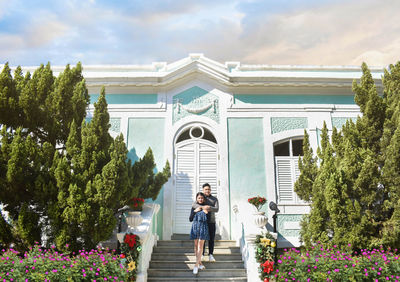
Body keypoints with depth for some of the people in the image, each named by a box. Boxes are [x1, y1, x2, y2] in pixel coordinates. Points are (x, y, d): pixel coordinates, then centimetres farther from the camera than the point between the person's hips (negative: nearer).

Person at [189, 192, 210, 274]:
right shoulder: (194, 207, 7)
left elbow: (208, 220, 2)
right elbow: (190, 219, 5)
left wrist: (206, 213, -15)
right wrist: (195, 211, -7)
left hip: (203, 227, -2)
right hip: (195, 227, 3)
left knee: (200, 246, -7)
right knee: (196, 246, 5)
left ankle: (196, 265, -8)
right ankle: (199, 263, 15)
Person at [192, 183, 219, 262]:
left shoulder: (214, 199, 8)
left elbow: (217, 209, -6)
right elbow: (193, 205, -13)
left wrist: (210, 208, -26)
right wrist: (203, 207, -29)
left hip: (211, 221, 1)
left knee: (211, 239, 0)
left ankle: (211, 255, 7)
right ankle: (202, 255, 8)